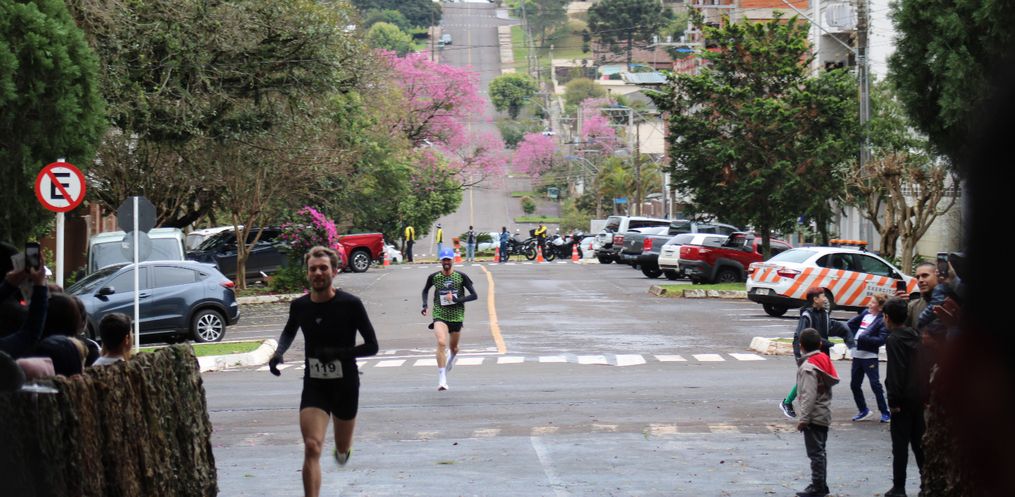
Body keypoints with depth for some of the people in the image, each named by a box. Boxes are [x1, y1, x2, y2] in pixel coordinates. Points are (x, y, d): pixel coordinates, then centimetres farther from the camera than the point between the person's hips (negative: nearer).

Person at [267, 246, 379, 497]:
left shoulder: (350, 304, -13)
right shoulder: (299, 306, -3)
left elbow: (372, 346, -10)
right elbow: (289, 332, 20)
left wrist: (338, 353, -22)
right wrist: (278, 352, 0)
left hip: (345, 385, -1)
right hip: (314, 386, 1)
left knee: (342, 451, 18)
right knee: (312, 447, -18)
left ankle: (343, 449, 56)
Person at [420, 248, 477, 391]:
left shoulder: (461, 276, -6)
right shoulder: (434, 277, -2)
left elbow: (474, 295, -6)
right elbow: (425, 290, 18)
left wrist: (456, 300, -18)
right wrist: (425, 305, 3)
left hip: (456, 316, 1)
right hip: (439, 315, -1)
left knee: (454, 348, 16)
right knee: (441, 342, -25)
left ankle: (451, 359, 57)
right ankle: (442, 380, -26)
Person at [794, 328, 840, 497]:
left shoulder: (808, 367, -18)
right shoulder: (825, 360, 9)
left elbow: (809, 396, -22)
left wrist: (803, 418, -18)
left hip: (814, 417, -9)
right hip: (825, 415, 9)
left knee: (815, 453, -4)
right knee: (819, 452, 17)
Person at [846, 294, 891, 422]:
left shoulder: (882, 321, -10)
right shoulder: (865, 313, 9)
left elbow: (881, 339, -20)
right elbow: (851, 324, 21)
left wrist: (863, 338, -22)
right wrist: (852, 336, 7)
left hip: (870, 357, -7)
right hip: (857, 355, 7)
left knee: (875, 385, -6)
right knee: (854, 384, 12)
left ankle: (885, 413, 5)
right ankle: (863, 411, 27)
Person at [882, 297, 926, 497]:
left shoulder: (894, 340, -14)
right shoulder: (915, 336, 10)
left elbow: (895, 373, -19)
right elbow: (924, 367, 14)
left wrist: (894, 401, -16)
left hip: (904, 399, -7)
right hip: (921, 397, 7)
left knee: (900, 445, -1)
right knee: (919, 441, 15)